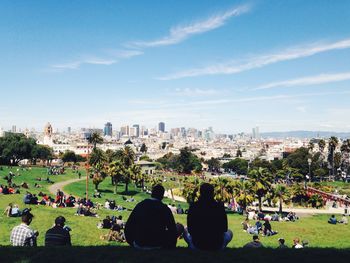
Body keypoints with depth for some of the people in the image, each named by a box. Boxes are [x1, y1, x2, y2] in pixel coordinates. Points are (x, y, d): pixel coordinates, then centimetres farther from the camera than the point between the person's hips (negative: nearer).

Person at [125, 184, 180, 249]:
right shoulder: (165, 208, -8)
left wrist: (132, 242, 20)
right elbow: (172, 229, -8)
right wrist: (170, 246, 11)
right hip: (158, 246, -2)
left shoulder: (140, 205, 0)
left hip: (139, 245, 2)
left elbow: (128, 226, 3)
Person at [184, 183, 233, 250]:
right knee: (229, 233, 30)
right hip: (217, 245, 0)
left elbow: (190, 229, -2)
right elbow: (224, 229, -1)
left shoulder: (193, 207, -11)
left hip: (198, 244, 0)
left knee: (186, 232, 30)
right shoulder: (219, 206, -12)